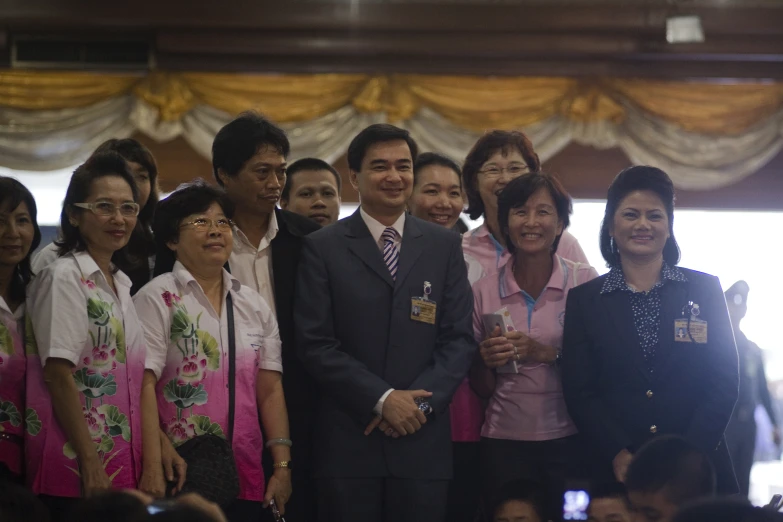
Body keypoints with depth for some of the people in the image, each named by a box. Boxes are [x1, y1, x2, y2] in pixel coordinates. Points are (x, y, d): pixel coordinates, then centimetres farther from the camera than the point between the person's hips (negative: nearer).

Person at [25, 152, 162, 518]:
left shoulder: (121, 285, 16)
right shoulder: (64, 276, -6)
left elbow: (141, 381, 11)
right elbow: (59, 375, -13)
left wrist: (153, 467, 1)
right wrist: (91, 466, -17)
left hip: (124, 471, 7)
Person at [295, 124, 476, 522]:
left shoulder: (444, 246, 10)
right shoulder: (323, 248, 3)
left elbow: (459, 337, 6)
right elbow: (315, 343, -4)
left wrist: (420, 400, -9)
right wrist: (382, 398, -12)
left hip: (424, 443, 2)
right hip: (348, 442, -2)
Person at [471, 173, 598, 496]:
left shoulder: (585, 282, -3)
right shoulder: (484, 292, 2)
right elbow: (482, 388, 9)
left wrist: (548, 353, -16)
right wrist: (487, 361, -11)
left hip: (571, 441, -1)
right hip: (505, 445, 1)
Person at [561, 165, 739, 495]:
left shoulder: (704, 290, 6)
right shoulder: (584, 300, 6)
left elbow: (724, 380, 0)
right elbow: (579, 391, 0)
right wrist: (619, 455, -14)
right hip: (619, 472, 0)